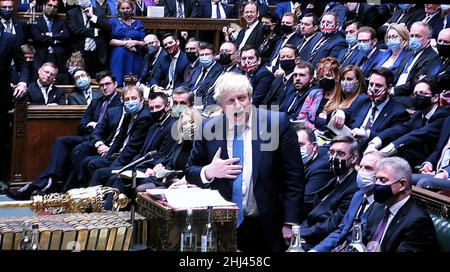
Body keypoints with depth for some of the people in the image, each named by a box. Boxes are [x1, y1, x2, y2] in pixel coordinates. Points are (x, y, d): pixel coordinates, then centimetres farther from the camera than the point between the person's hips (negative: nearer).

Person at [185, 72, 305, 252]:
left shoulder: (277, 123, -8)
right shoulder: (208, 128, -1)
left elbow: (293, 176, -6)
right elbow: (190, 172, 8)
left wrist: (290, 223, -10)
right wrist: (208, 172, -14)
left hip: (267, 229, -2)